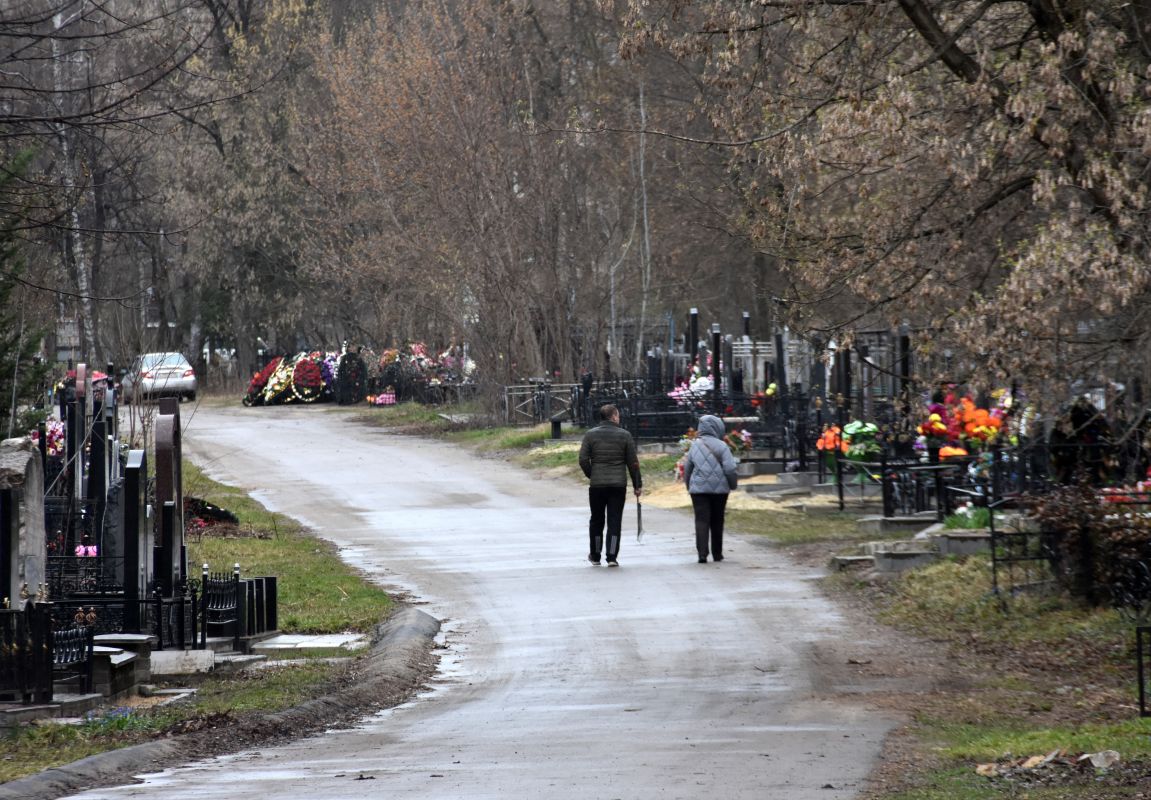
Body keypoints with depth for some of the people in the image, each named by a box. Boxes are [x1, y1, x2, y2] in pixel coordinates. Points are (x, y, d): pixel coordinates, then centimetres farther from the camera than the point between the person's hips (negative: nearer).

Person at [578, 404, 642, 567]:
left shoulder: (590, 435, 0)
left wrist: (591, 476, 12)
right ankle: (612, 557, -5)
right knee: (615, 521, 2)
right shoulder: (624, 435, -1)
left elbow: (583, 460, -5)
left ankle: (595, 556, 21)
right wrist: (637, 485, 8)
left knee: (596, 521, 13)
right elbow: (633, 463, 0)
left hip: (597, 485, 1)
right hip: (619, 484, -1)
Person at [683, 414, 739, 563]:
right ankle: (717, 553, 20)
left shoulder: (695, 445, 4)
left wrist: (689, 486, 24)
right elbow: (730, 469, -10)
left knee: (701, 521, -3)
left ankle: (702, 553, -16)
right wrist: (733, 485, 5)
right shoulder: (721, 446, -8)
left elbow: (687, 468, 11)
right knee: (717, 521, 12)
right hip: (719, 489, -1)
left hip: (698, 489, 1)